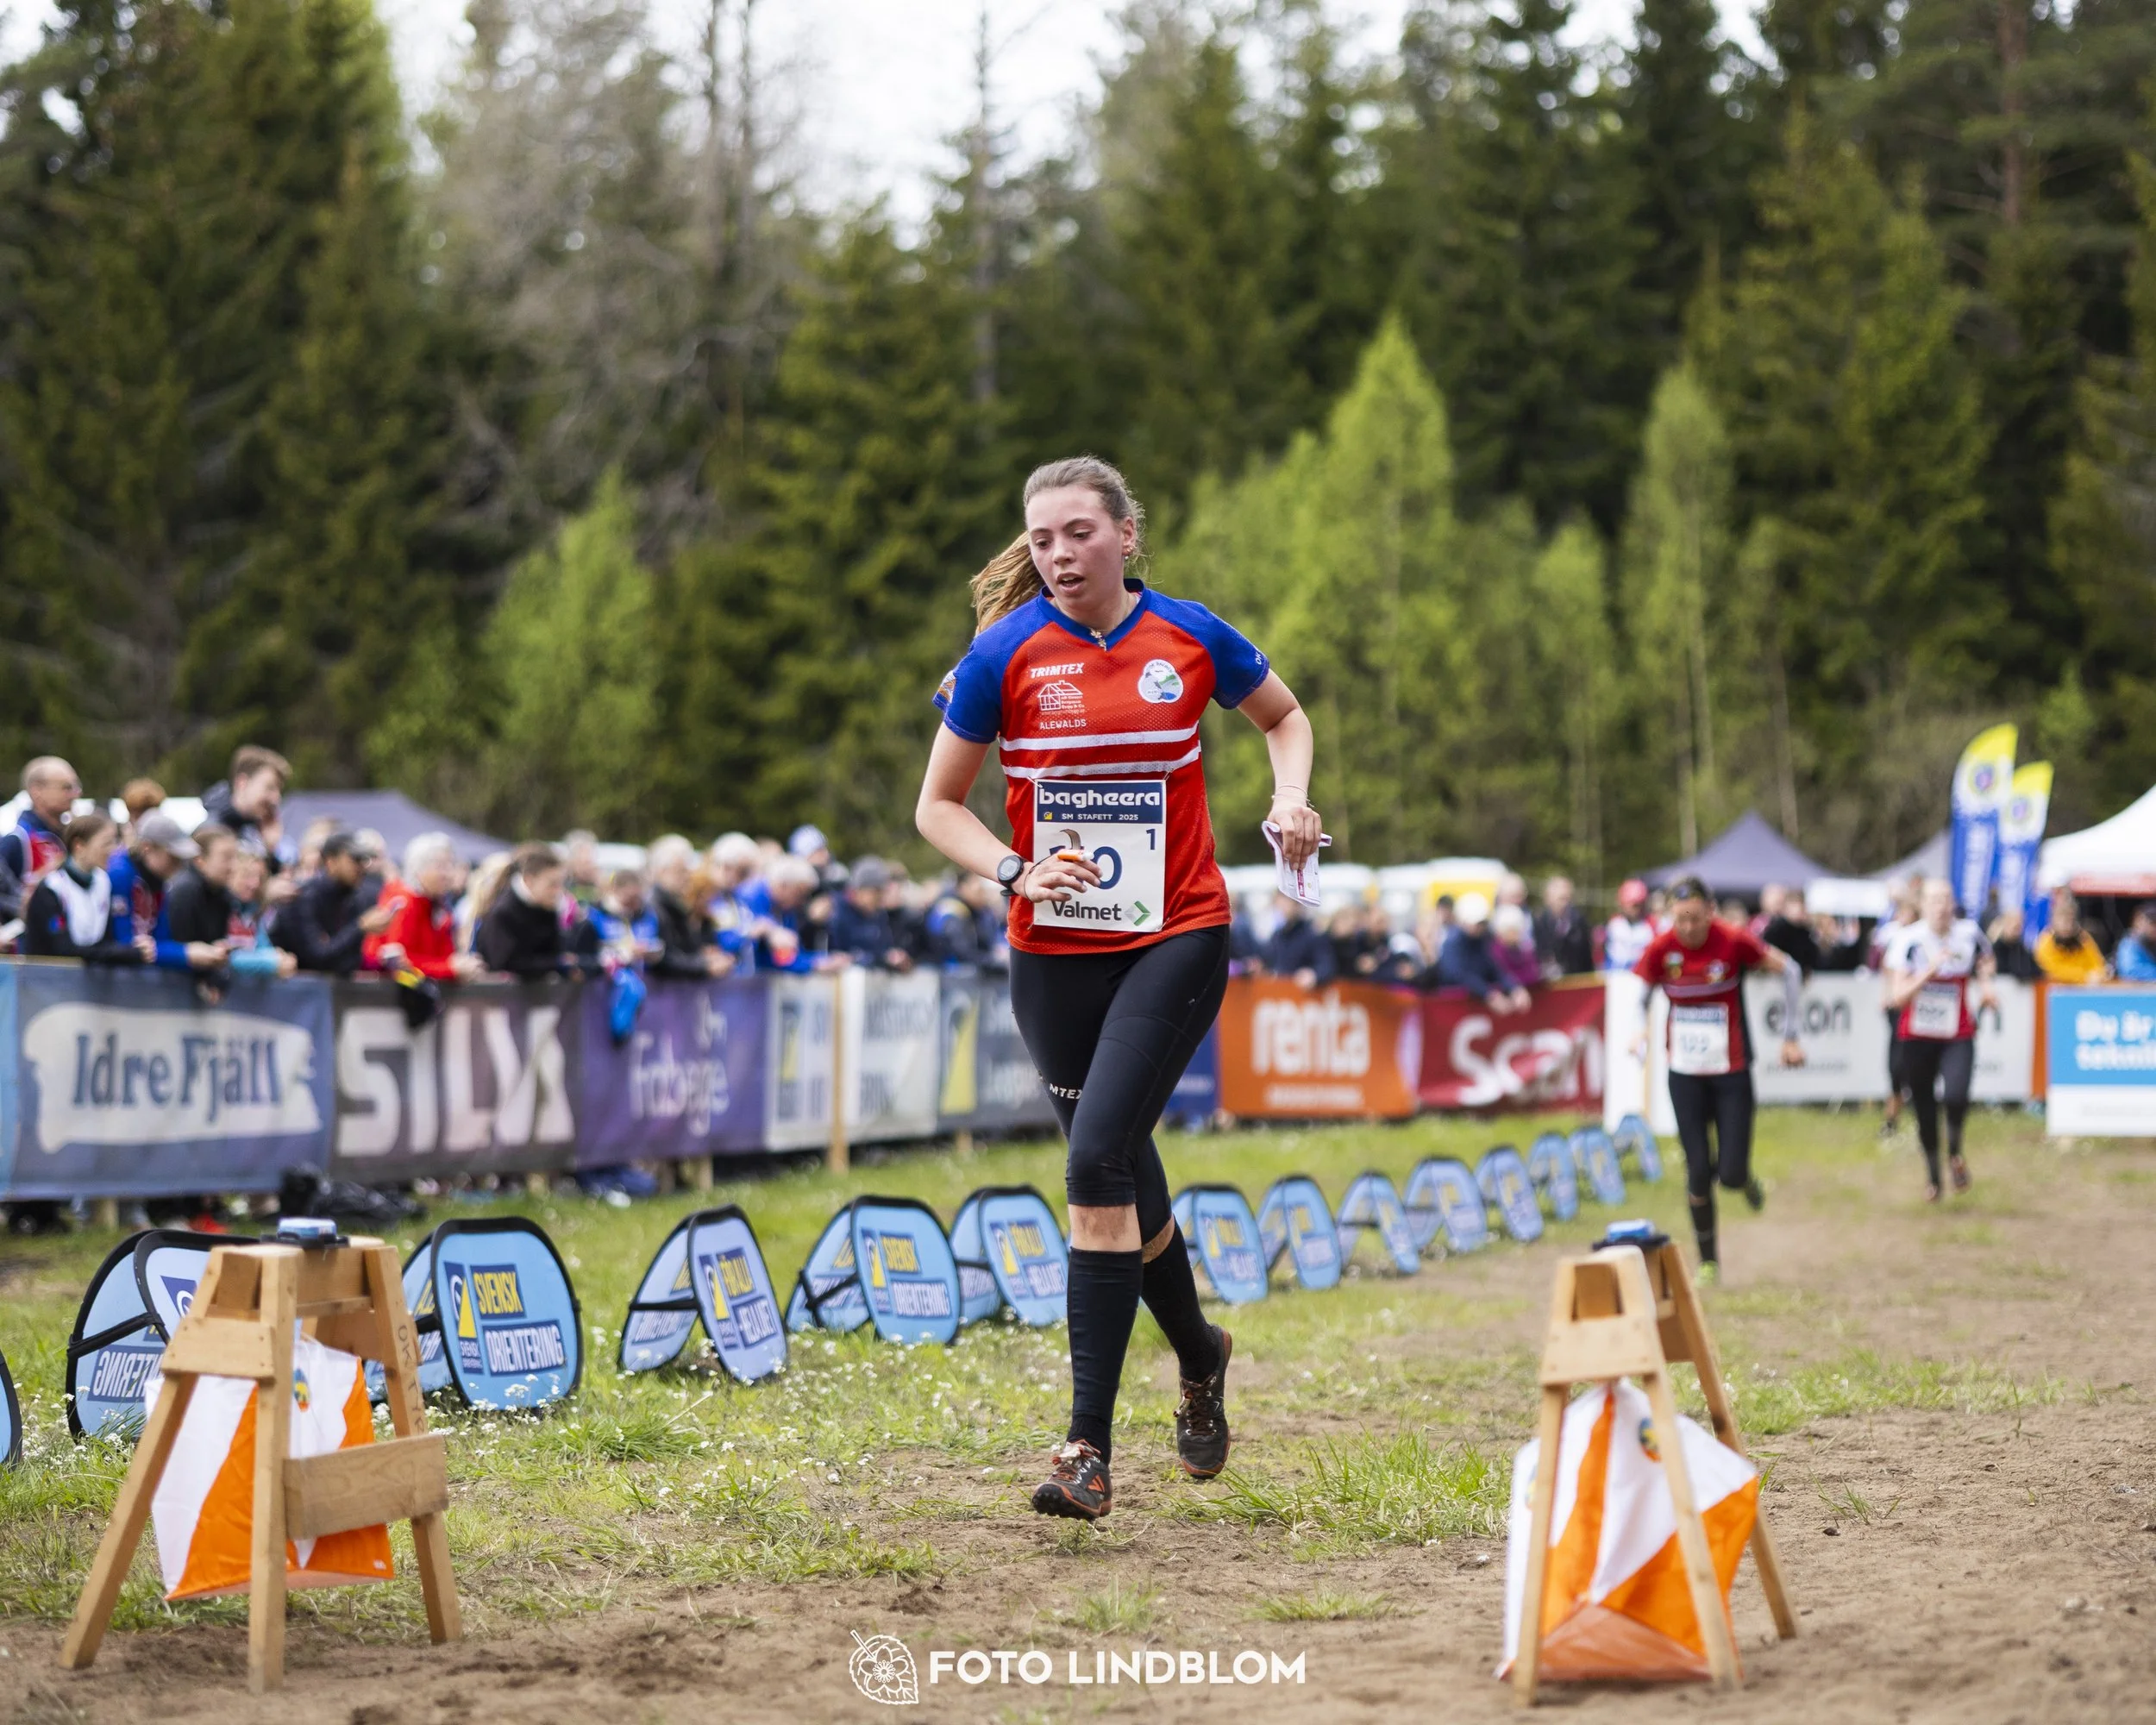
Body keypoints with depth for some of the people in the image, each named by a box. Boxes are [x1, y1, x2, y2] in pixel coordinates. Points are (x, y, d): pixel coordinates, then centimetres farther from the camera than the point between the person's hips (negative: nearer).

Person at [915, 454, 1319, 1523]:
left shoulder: (1189, 638, -1)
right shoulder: (1005, 655, -3)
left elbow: (1286, 718, 18)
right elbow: (937, 805, 4)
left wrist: (1291, 800, -2)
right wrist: (1016, 871, -13)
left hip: (1176, 940, -2)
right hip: (1055, 954, 2)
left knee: (1100, 1159, -18)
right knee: (1121, 1172, 9)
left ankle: (1090, 1446, -15)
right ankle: (1199, 1357, 39)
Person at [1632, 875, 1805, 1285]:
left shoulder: (1735, 942, -15)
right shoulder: (1660, 949, -10)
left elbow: (1787, 970, -2)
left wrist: (1791, 1036, 0)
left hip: (1732, 1073, -2)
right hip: (1685, 1075, 2)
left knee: (1731, 1174, -8)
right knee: (1698, 1171, -1)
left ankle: (1744, 1178, 31)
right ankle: (1708, 1262, 16)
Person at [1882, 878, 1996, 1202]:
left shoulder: (1970, 934, -5)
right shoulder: (1909, 940, -12)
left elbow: (1986, 961, 20)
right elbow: (1898, 998, -18)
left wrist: (1985, 984, 1)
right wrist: (1930, 971, -28)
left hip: (1958, 1036, 0)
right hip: (1918, 1037, 0)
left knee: (1956, 1096, -23)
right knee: (1924, 1111, 6)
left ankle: (1954, 1152, 8)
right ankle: (1932, 1174, 30)